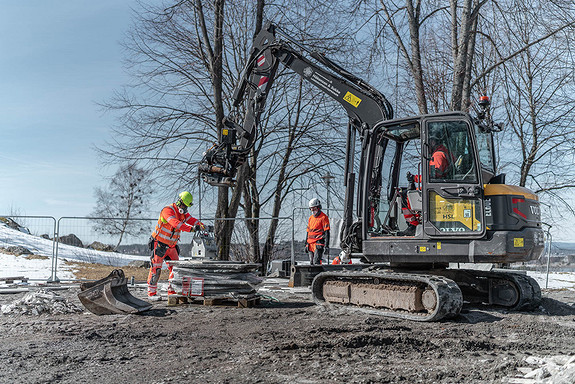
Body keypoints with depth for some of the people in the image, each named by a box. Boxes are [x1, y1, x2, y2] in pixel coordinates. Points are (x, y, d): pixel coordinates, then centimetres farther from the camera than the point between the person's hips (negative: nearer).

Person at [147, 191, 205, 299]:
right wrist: (191, 228, -47)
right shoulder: (168, 210, -21)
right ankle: (152, 292, 4)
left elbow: (191, 219, -6)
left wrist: (200, 225, -29)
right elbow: (175, 223, -36)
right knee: (156, 268, -5)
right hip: (159, 244, -7)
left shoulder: (183, 213, 5)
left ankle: (172, 291, 14)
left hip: (171, 246, 7)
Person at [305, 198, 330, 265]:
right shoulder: (310, 218, 17)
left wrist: (326, 245, -16)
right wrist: (306, 244, 20)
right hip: (310, 244, 8)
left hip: (318, 243, -8)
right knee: (312, 263, 8)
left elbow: (327, 232, -10)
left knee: (316, 262, -18)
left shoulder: (323, 217, -6)